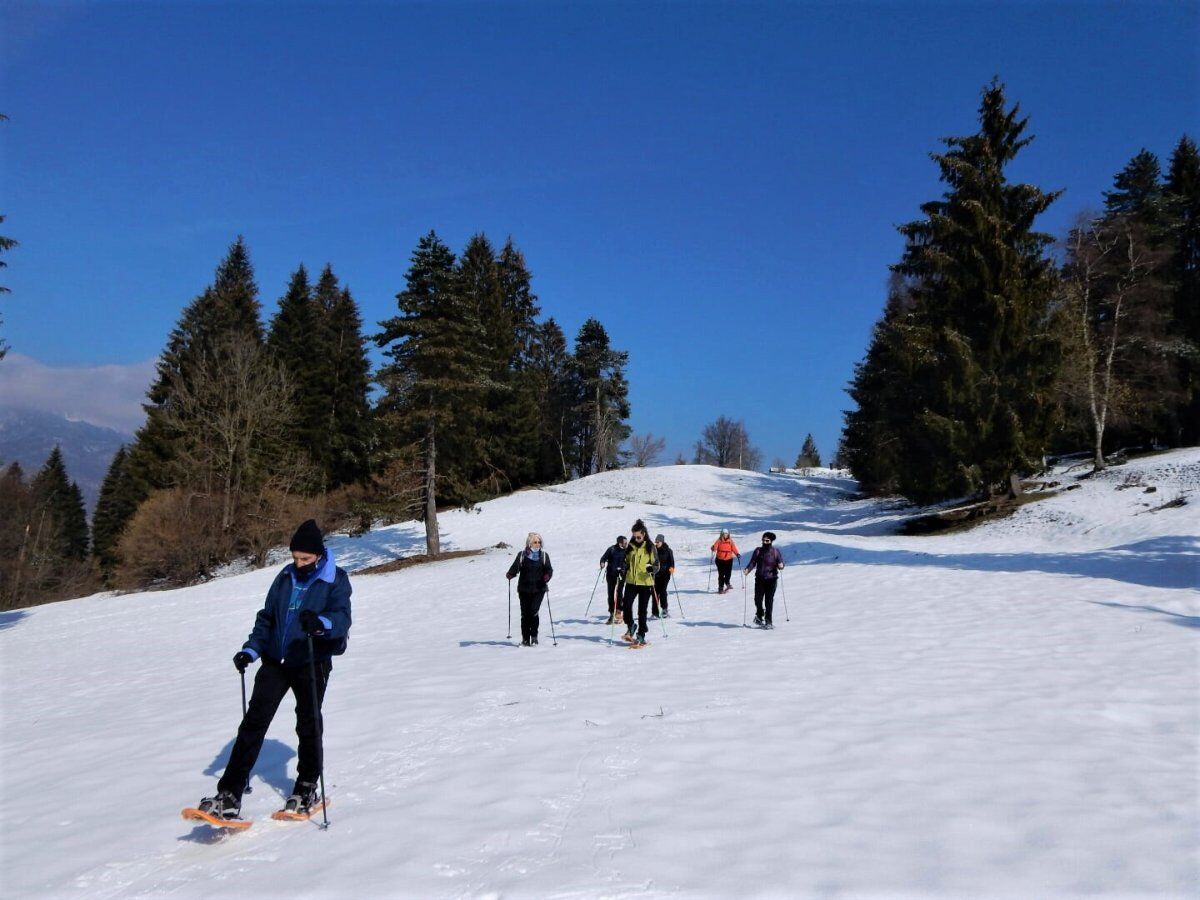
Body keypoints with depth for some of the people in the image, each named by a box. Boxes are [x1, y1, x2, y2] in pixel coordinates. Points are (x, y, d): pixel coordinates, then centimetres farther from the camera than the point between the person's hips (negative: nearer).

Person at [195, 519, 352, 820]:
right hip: (275, 661, 4)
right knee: (253, 723, -1)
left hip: (312, 664, -4)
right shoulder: (285, 577, 7)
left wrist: (321, 622, -44)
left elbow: (342, 618, -22)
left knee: (308, 725, 5)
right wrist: (250, 649, 1)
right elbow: (266, 617, 14)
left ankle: (306, 789, 24)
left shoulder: (336, 580, -7)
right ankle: (229, 795, 1)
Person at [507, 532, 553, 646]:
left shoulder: (544, 555, 8)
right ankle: (525, 639, 11)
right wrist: (510, 574, -24)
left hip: (538, 589, -1)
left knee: (534, 611, -14)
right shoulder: (522, 555, 5)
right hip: (524, 588, 1)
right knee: (525, 613, 1)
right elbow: (515, 567, -4)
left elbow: (549, 569, 2)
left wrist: (547, 576, -20)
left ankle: (534, 635, 4)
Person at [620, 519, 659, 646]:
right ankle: (630, 628, 10)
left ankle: (641, 635, 11)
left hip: (645, 583, -3)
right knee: (626, 604, -13)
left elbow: (657, 565, -1)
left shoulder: (650, 547, -2)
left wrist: (652, 569, -22)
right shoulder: (630, 547, 9)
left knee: (642, 610, 1)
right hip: (631, 582, 3)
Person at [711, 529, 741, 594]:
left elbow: (734, 548, 5)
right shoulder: (719, 541, -1)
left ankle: (727, 583, 22)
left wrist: (737, 554, -10)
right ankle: (721, 588, 7)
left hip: (729, 560, 2)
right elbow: (715, 547, -12)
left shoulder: (730, 541, 6)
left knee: (728, 573, -4)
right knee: (721, 574, -1)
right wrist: (713, 548, -35)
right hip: (720, 560, -2)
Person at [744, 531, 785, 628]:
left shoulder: (776, 551, 2)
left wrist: (780, 565, -22)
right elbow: (753, 562, 3)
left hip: (772, 579, -1)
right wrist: (748, 569, -15)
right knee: (758, 599, -2)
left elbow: (780, 563, 2)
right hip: (760, 579, 1)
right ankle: (759, 615, 27)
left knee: (769, 601, -3)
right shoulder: (758, 551, 6)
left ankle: (768, 621, 5)